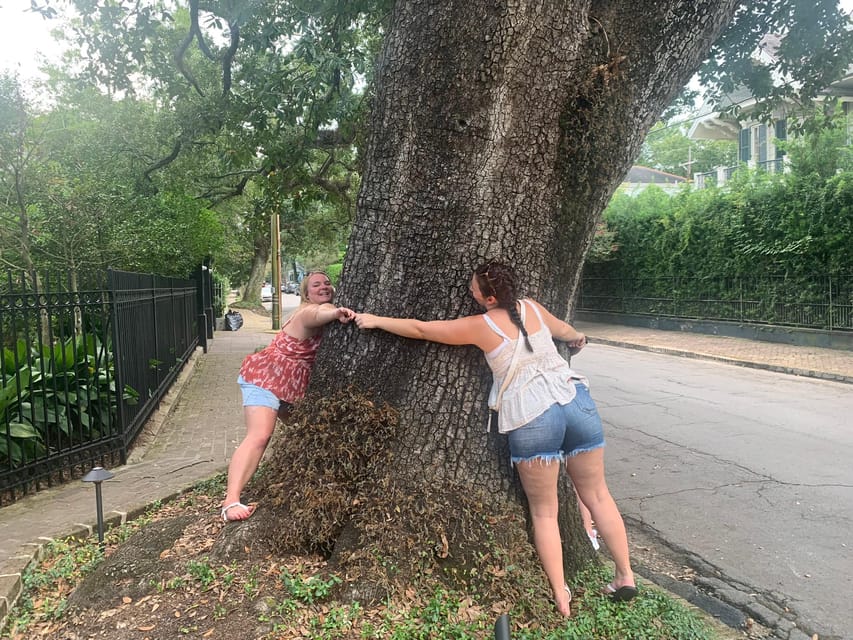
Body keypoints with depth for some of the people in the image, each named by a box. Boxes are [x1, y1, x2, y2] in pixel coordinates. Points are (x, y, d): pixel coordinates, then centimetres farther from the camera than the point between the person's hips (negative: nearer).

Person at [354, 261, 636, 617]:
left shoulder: (480, 326, -4)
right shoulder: (531, 307, 9)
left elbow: (419, 329, 3)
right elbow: (564, 330, 31)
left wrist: (375, 320, 16)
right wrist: (577, 337, 54)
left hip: (531, 418, -5)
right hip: (576, 399, 5)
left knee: (544, 511, 11)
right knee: (596, 495, 18)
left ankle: (561, 596, 15)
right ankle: (626, 577, 27)